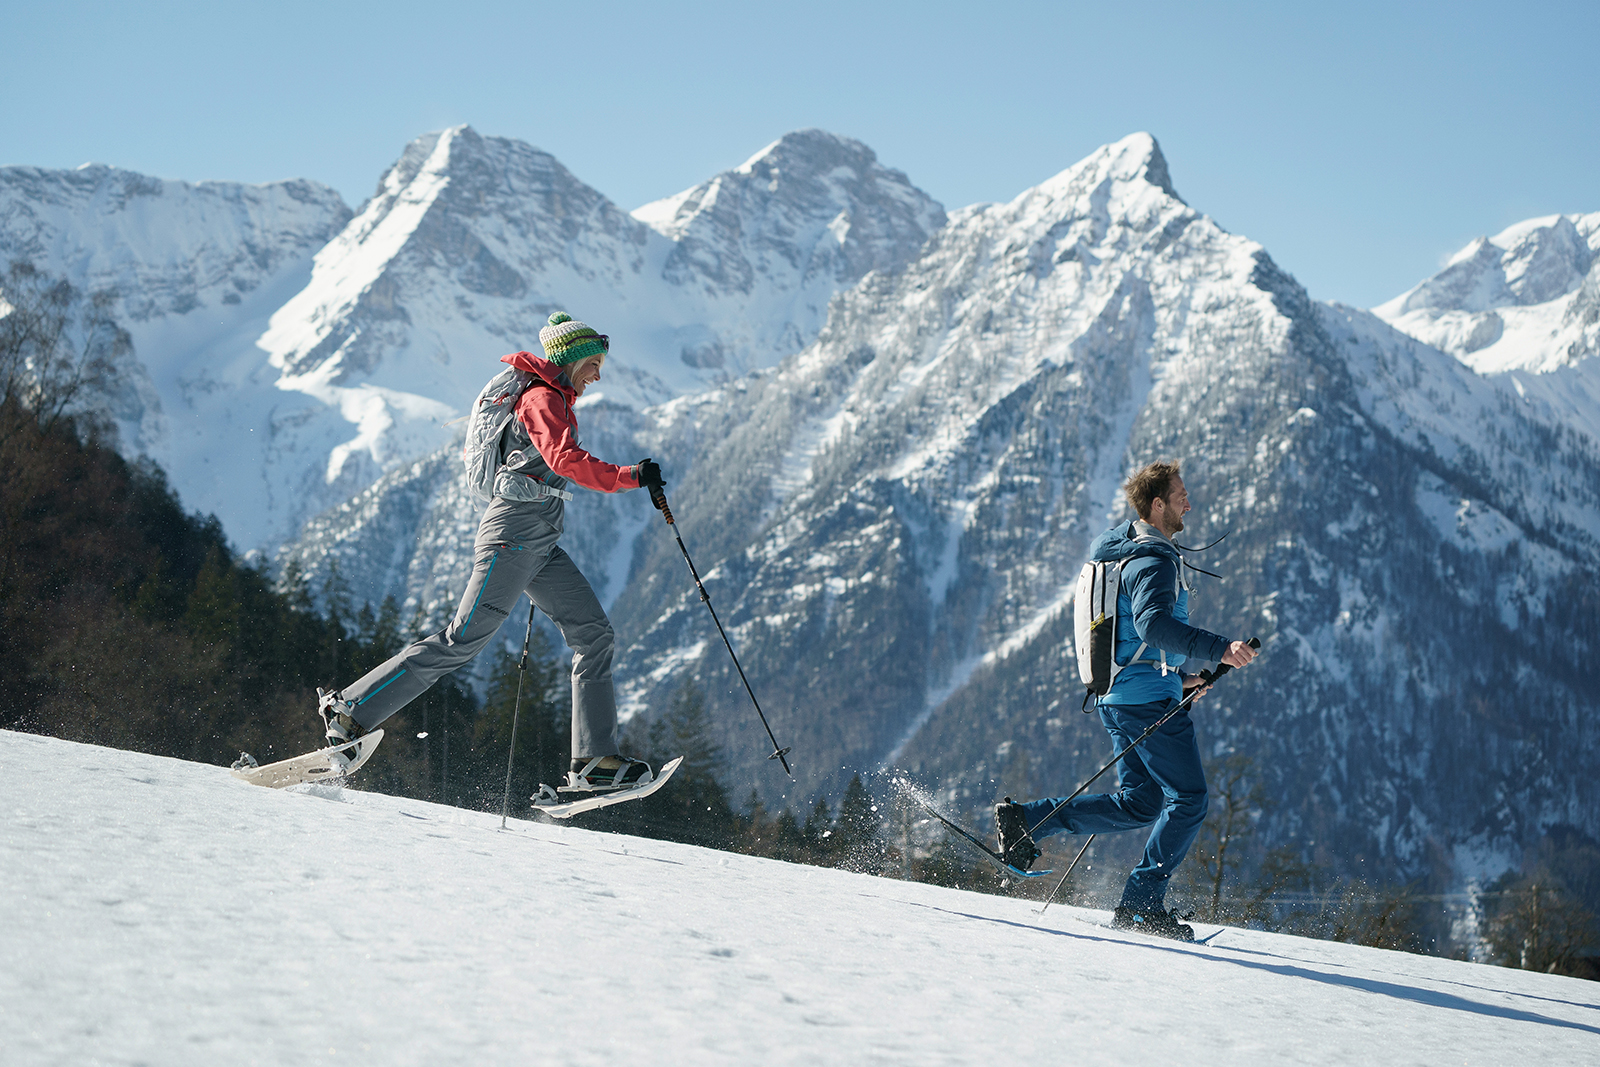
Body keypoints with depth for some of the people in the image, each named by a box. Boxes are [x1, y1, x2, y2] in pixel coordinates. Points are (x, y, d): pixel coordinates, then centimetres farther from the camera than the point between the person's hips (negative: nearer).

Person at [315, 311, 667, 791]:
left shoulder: (558, 404, 22)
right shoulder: (543, 399, -8)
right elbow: (566, 459, -25)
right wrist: (630, 477, -25)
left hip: (540, 543, 10)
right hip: (514, 531, -10)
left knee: (595, 635, -1)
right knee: (464, 639, -14)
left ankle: (593, 760, -6)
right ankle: (350, 710, -10)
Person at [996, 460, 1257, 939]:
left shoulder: (1118, 551, 18)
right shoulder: (1154, 560, -14)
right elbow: (1153, 622, -33)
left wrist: (1178, 676, 24)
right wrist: (1218, 649, -40)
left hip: (1116, 695, 10)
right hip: (1148, 697, -10)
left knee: (1141, 802, 14)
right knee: (1188, 800, -3)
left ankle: (1026, 819, 7)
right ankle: (1141, 904, -4)